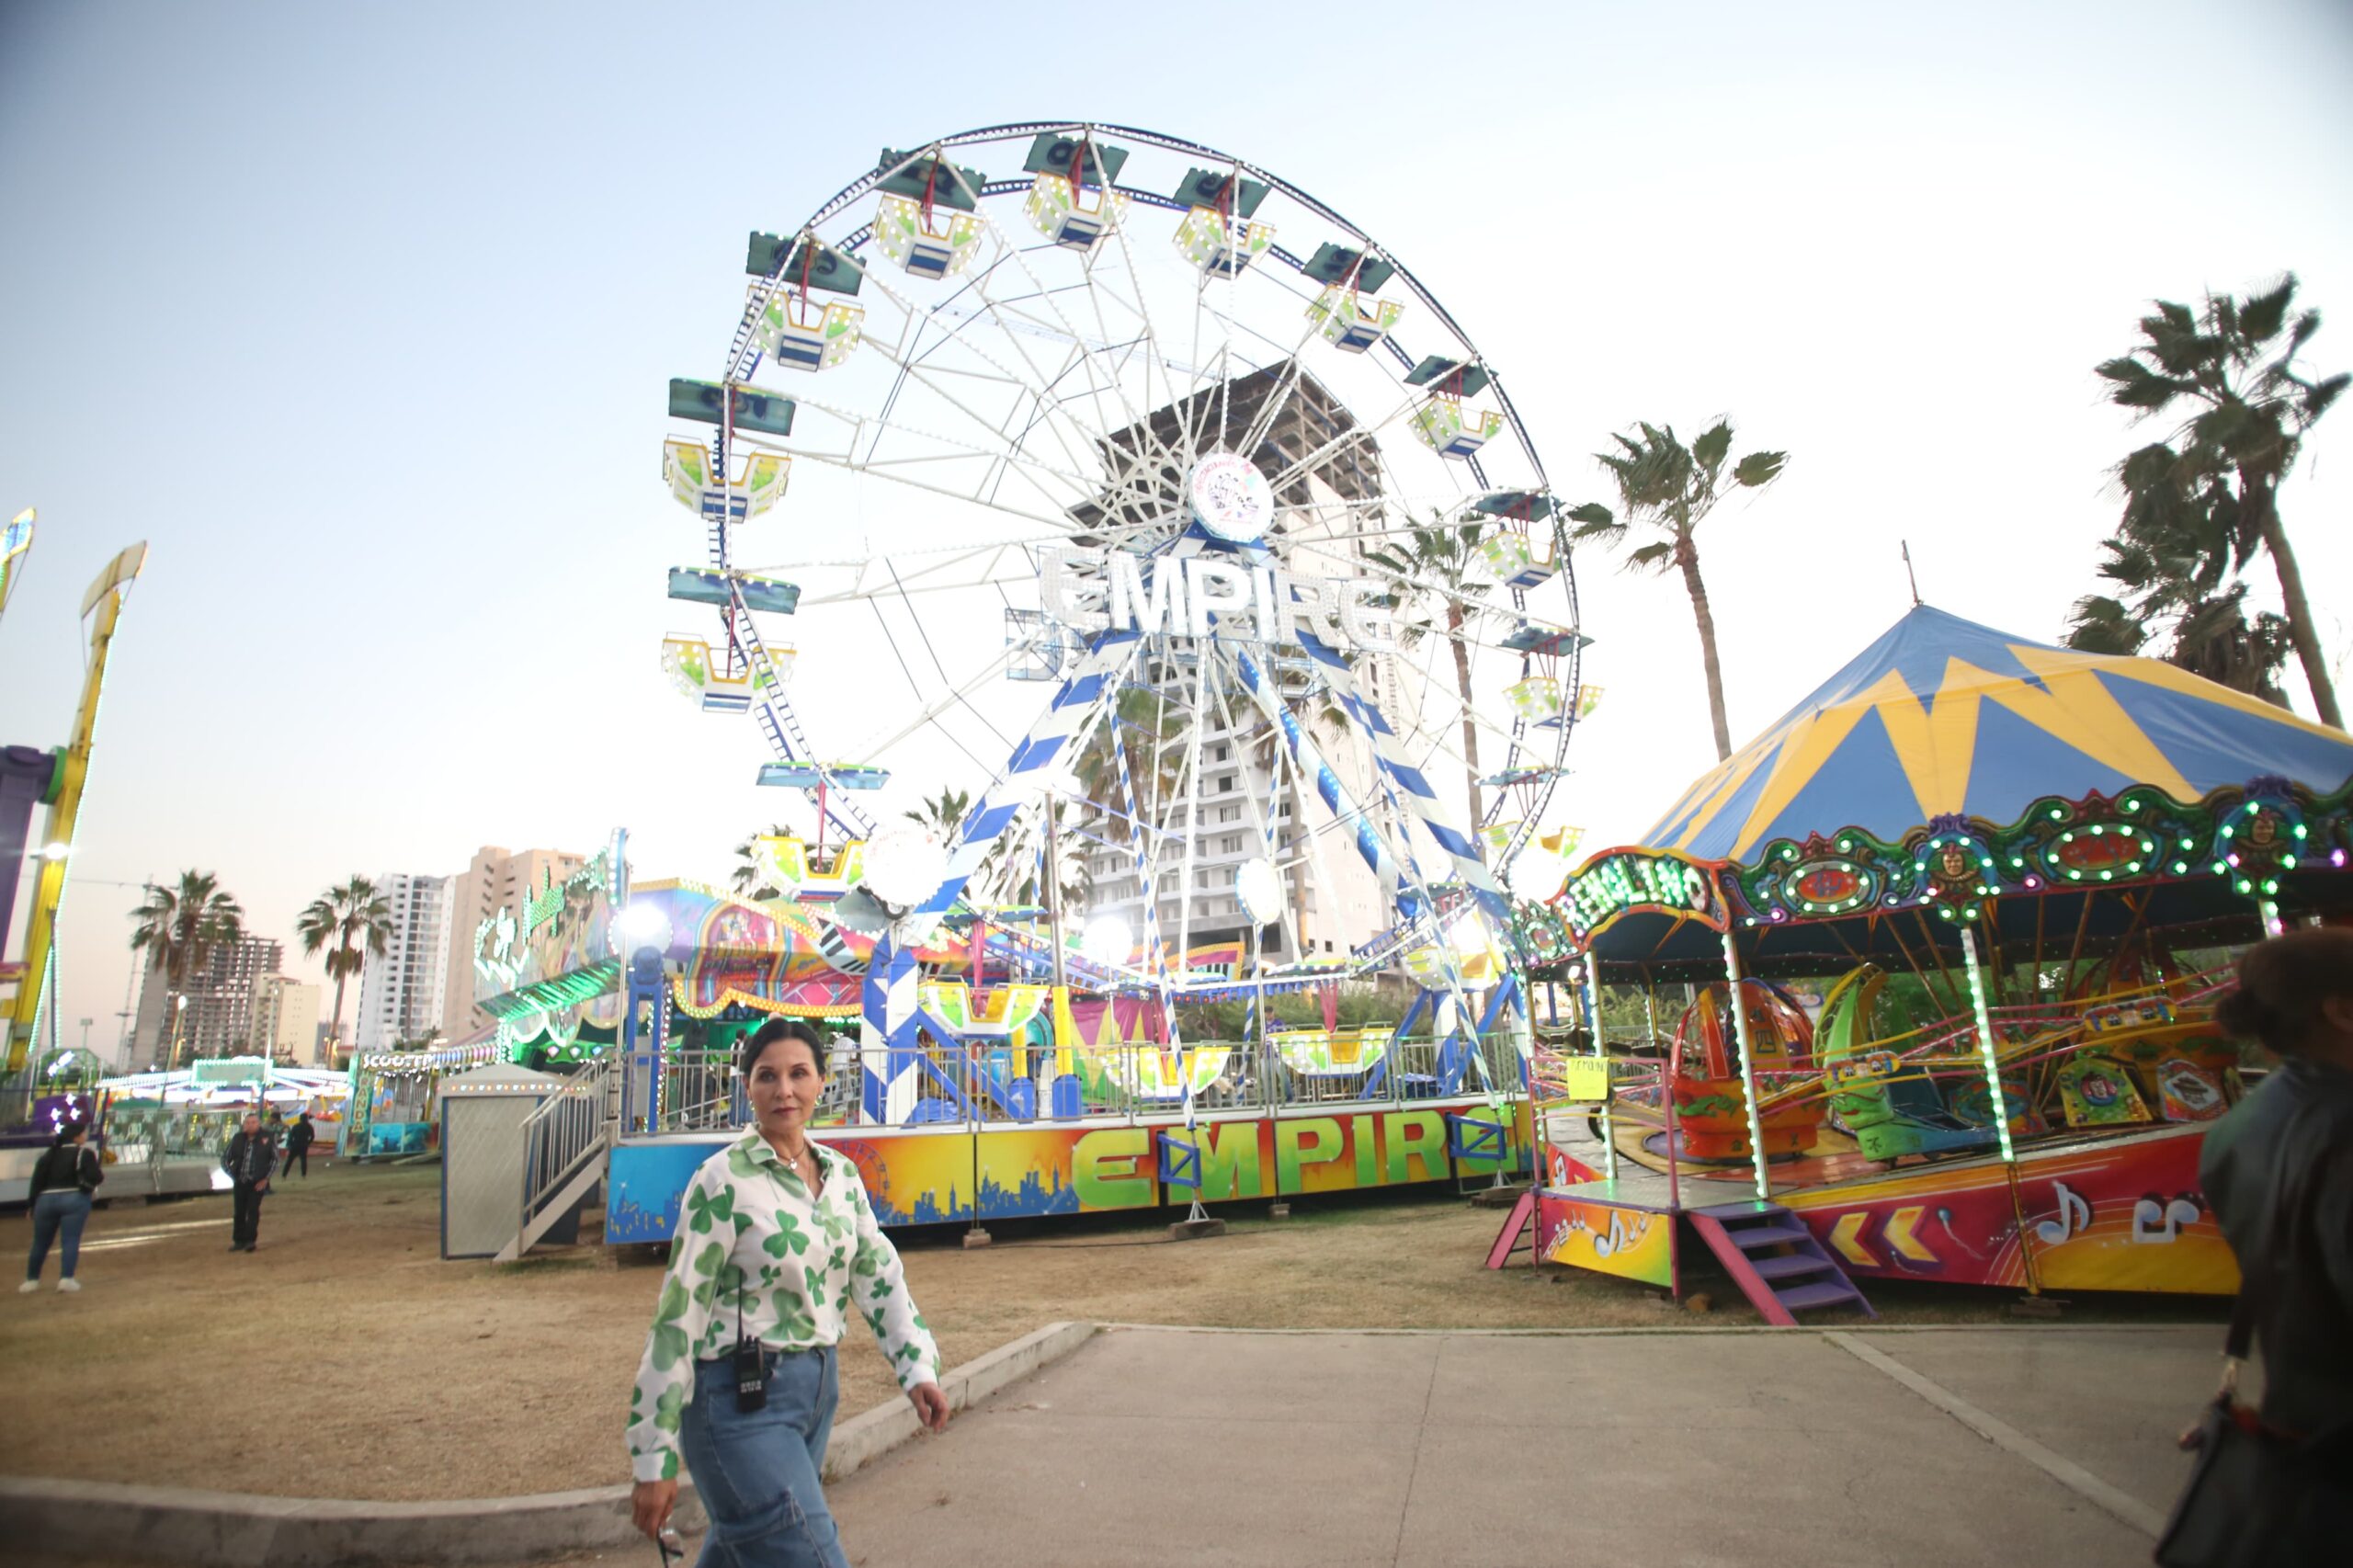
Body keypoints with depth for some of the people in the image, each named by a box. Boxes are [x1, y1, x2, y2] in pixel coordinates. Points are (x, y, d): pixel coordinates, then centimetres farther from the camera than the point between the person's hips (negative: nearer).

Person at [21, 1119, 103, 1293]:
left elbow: (37, 1181, 13)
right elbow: (94, 1177, -13)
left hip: (46, 1200, 5)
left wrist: (33, 1205, 18)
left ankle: (31, 1279, 27)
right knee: (70, 1240, -6)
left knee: (40, 1242, 17)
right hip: (74, 1199, -5)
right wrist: (102, 1174, 9)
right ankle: (66, 1278, -15)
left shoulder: (50, 1154, 15)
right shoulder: (85, 1152, -2)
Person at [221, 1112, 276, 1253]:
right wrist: (232, 1175, 4)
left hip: (257, 1183, -3)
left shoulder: (266, 1138, -5)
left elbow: (275, 1159, 2)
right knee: (239, 1212, 10)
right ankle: (239, 1241, 22)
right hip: (240, 1183, 3)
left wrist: (265, 1179, -2)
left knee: (253, 1211, -5)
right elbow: (225, 1159, 13)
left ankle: (250, 1240, 1)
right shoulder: (238, 1139, 0)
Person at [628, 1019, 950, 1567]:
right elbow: (678, 1316, -13)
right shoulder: (724, 1180, -15)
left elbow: (879, 1273, 6)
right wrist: (653, 1462, -11)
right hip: (741, 1399, -6)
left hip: (819, 1386, 7)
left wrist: (917, 1368, -6)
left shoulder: (841, 1174, 4)